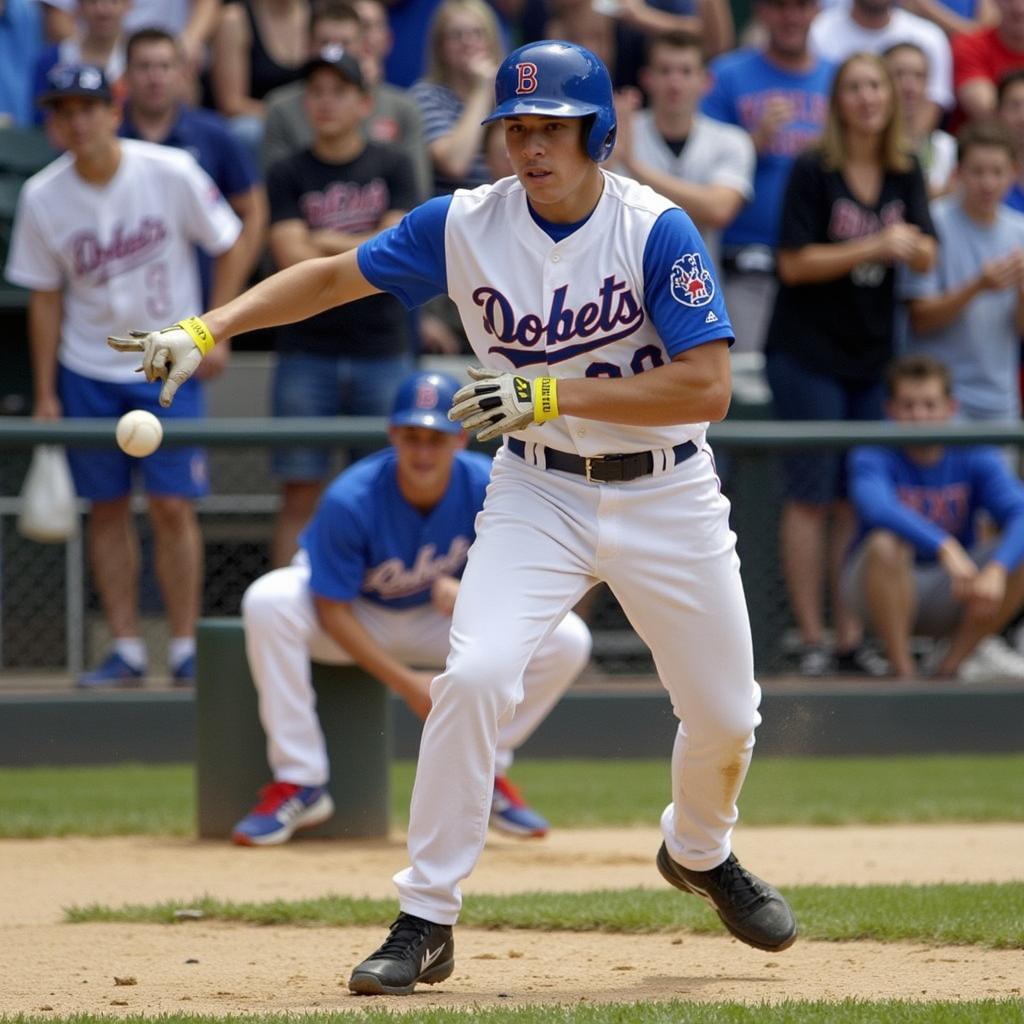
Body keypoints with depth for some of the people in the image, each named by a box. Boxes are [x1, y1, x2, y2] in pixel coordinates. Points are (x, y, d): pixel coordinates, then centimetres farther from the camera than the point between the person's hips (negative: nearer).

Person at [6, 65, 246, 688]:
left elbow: (229, 247, 0)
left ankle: (186, 648, 2)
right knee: (108, 510, 5)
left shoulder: (171, 174, -12)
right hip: (88, 374, 2)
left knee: (173, 507, -6)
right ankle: (127, 651, 10)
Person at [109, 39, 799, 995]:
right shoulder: (465, 225, -9)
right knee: (474, 674, -22)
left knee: (725, 714, 9)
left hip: (666, 495, -1)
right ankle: (425, 921, -13)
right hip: (537, 490, 1)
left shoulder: (656, 231, -18)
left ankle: (699, 852, 44)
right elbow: (333, 276, 0)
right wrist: (204, 329, -13)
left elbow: (707, 387, -23)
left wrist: (552, 394, -29)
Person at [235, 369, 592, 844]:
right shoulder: (350, 501, -30)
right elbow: (331, 610, -23)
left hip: (438, 619, 3)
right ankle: (300, 784, -25)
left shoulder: (487, 487, -22)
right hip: (357, 620, -2)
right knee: (268, 602, -36)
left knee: (567, 639, -18)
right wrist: (406, 684, -28)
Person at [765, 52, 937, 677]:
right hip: (808, 354, -4)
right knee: (812, 496, -3)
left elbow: (927, 256, 1)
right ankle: (812, 638, -1)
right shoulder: (813, 172, -8)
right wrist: (875, 247, -18)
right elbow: (795, 263, -12)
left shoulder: (906, 173, 6)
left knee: (858, 501, 5)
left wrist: (910, 245, -22)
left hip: (872, 355, 4)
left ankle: (851, 638, 8)